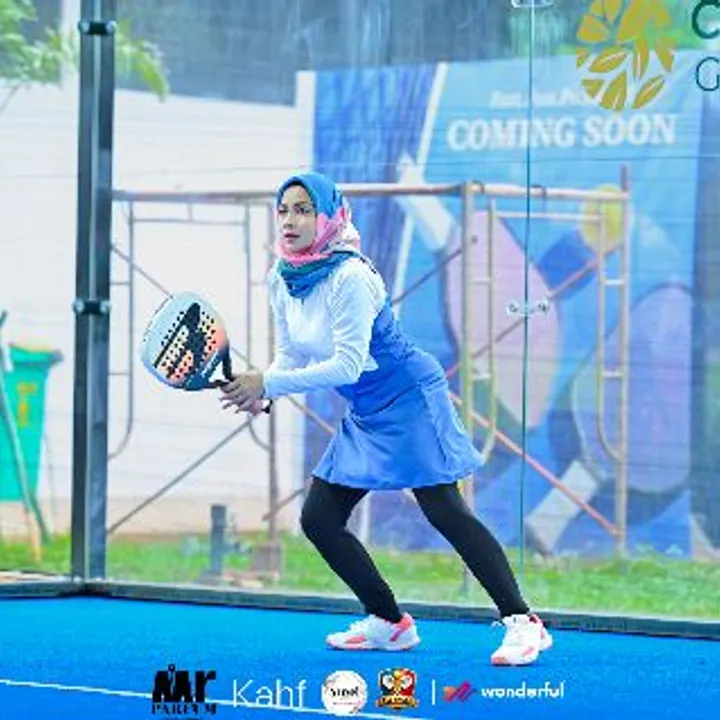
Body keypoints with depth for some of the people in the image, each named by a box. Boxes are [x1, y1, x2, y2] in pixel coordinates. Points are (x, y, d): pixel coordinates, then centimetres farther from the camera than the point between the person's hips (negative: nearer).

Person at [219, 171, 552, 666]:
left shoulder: (349, 277, -23)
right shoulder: (282, 280, 2)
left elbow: (348, 364, -28)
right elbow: (292, 358, 8)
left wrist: (268, 383, -29)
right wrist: (259, 392, -14)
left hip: (409, 401, -9)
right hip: (365, 417, 9)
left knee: (445, 511, -15)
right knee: (318, 518, 3)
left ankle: (523, 623, -12)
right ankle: (390, 624, 15)